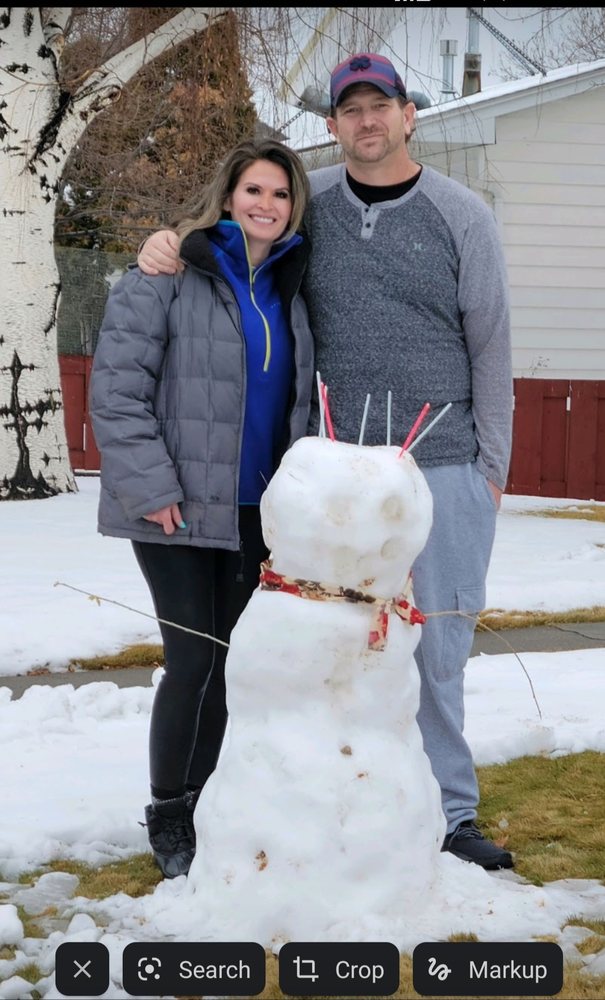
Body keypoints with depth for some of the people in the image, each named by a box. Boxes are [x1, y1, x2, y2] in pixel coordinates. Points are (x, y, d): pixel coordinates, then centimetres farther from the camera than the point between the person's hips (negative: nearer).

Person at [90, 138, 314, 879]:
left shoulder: (290, 288, 10)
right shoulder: (168, 276, -8)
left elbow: (300, 397, 18)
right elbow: (116, 389, -12)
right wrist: (152, 489, -16)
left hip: (255, 513, 6)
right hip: (177, 510, -5)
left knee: (230, 663, 10)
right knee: (193, 662, -6)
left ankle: (206, 811, 23)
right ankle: (168, 821, 11)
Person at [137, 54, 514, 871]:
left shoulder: (462, 216, 1)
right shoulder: (311, 204, 6)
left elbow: (491, 346, 3)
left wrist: (491, 467, 2)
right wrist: (169, 241, 0)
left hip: (444, 470, -1)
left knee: (437, 644, 2)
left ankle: (445, 812, 14)